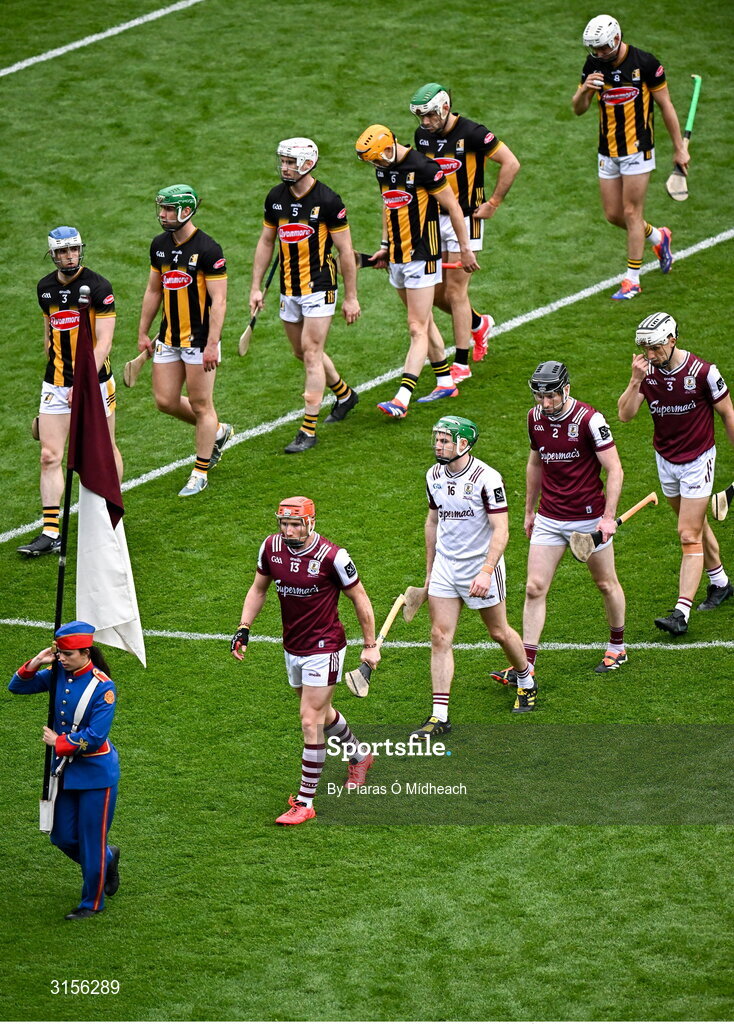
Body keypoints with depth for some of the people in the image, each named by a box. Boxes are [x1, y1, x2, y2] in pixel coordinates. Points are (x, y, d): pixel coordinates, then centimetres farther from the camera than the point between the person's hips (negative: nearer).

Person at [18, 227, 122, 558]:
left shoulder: (98, 286, -12)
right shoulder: (45, 287, 6)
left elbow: (103, 343, -16)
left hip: (94, 382, -4)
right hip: (55, 383, 4)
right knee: (50, 457, -4)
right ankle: (50, 533, -4)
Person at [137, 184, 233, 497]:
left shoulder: (207, 249, -16)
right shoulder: (160, 245, 5)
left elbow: (219, 299, -17)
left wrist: (212, 345, -21)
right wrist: (143, 332, 16)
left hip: (199, 339, -7)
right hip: (168, 338, 7)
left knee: (201, 405, 2)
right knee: (166, 401, 8)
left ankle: (200, 473, 14)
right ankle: (217, 431, 32)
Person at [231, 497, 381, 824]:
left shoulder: (332, 557, -21)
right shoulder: (271, 547, -5)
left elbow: (360, 598, -8)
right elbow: (258, 589, 12)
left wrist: (370, 645, -4)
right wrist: (244, 629, 3)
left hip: (323, 649, -7)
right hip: (292, 648, 7)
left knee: (311, 721, -9)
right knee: (322, 714, 23)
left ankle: (305, 803, -2)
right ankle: (359, 758, 50)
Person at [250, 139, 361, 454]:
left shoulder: (328, 201, -14)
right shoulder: (275, 197, 2)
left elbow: (346, 251, -8)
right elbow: (266, 243, 12)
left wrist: (351, 297, -7)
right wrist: (256, 287, 9)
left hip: (319, 288, -6)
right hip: (288, 289, 6)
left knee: (311, 354, -8)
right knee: (302, 353, 16)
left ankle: (308, 430, -4)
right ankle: (344, 395, 40)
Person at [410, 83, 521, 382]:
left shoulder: (471, 133, -16)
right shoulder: (422, 135, 4)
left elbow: (511, 163, -15)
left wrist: (493, 203, -13)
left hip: (465, 219, -7)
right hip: (434, 219, 7)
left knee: (455, 291, -7)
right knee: (435, 293, 7)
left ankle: (461, 364, 1)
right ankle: (478, 324, 35)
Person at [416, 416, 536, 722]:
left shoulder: (487, 478, -17)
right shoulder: (434, 476, 3)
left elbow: (501, 530, -19)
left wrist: (487, 571, -28)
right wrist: (429, 570, 18)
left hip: (481, 565, -5)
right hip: (445, 565, 5)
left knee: (499, 632, 9)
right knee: (440, 637, -3)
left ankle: (526, 682, 39)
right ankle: (439, 717, -3)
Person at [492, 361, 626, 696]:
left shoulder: (590, 420, -17)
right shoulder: (535, 418, 1)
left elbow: (614, 470, -14)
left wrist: (609, 516, -21)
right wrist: (529, 510, 20)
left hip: (588, 518, -4)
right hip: (548, 518, 4)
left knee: (606, 584, 12)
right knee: (534, 588, -4)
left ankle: (617, 647, 34)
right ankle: (526, 665, -5)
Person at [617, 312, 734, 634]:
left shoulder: (702, 372, -19)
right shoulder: (647, 371, -7)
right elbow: (625, 414, -13)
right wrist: (636, 381, -27)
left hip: (697, 460, -5)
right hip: (665, 460, 5)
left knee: (689, 536, -9)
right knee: (695, 527, 18)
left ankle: (682, 613, -14)